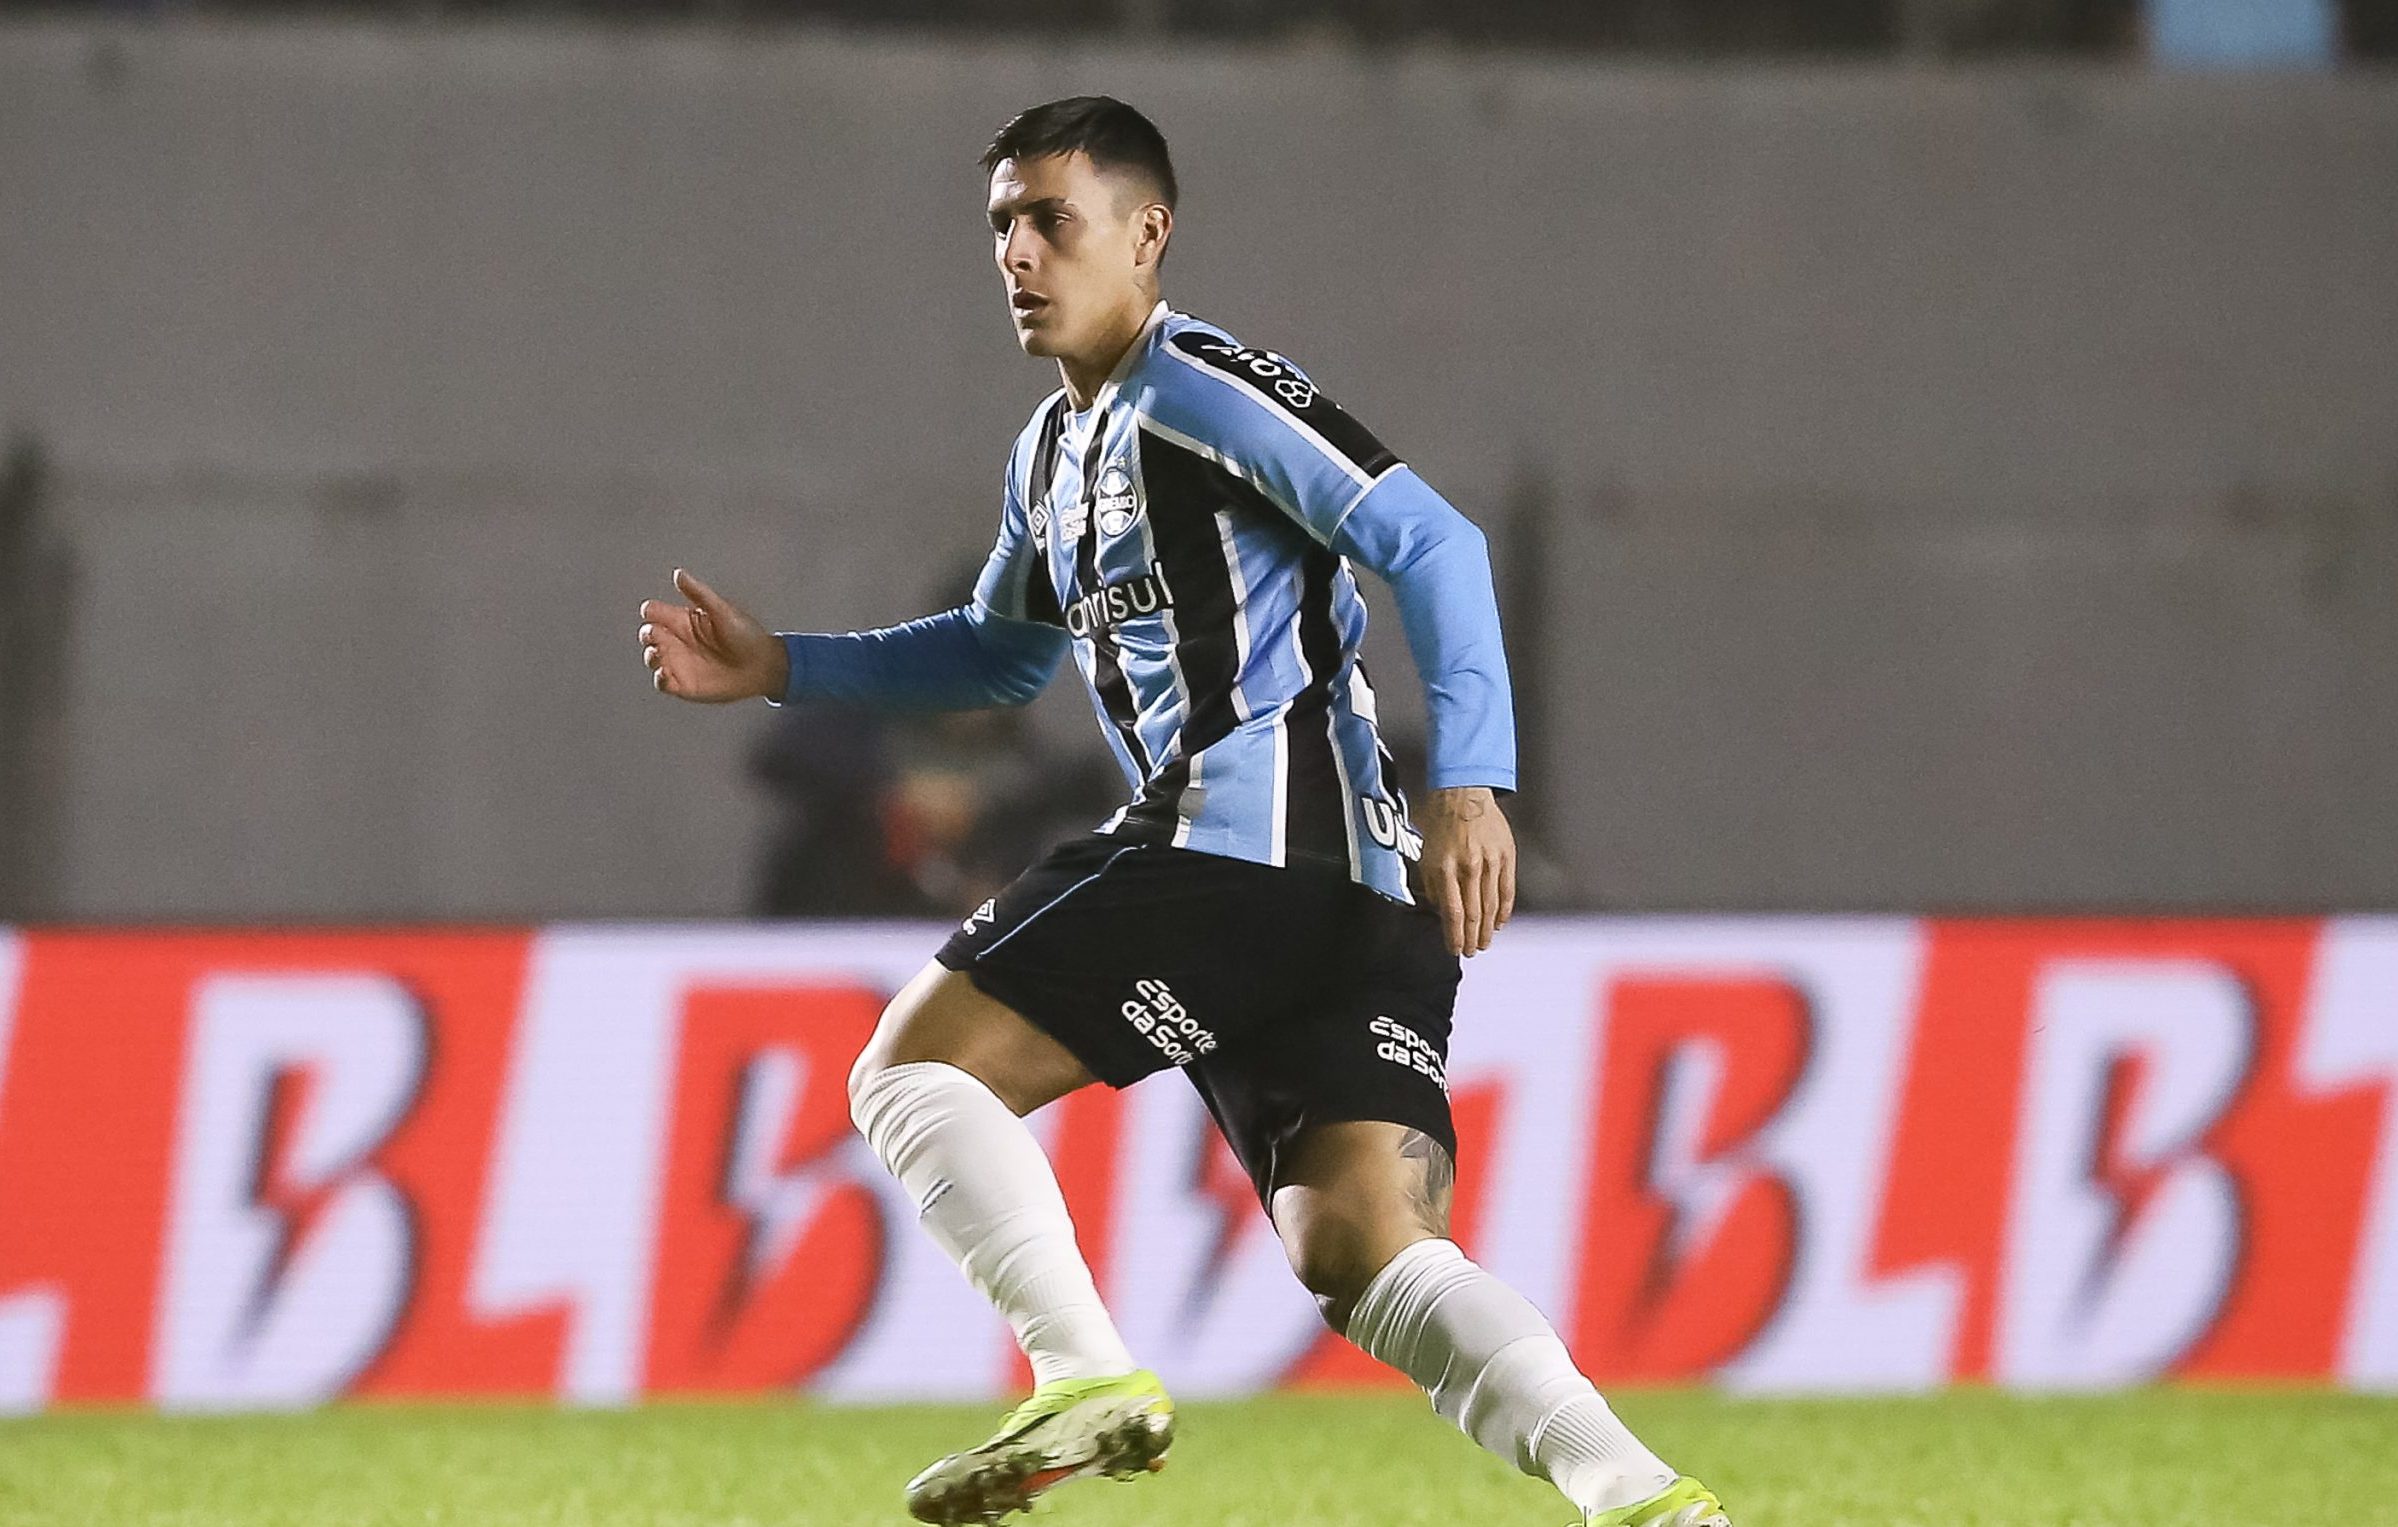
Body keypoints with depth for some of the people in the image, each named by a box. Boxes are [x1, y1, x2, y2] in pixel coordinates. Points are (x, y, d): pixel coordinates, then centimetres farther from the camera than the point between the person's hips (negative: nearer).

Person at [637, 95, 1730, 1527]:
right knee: (1364, 1254, -4)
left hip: (1245, 826, -9)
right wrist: (778, 666, 32)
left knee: (911, 1073, -4)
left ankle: (1087, 1383, -16)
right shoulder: (1053, 450, 25)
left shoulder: (1196, 388, -4)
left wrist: (1468, 784, -24)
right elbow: (1001, 653, 43)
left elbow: (1431, 543, -13)